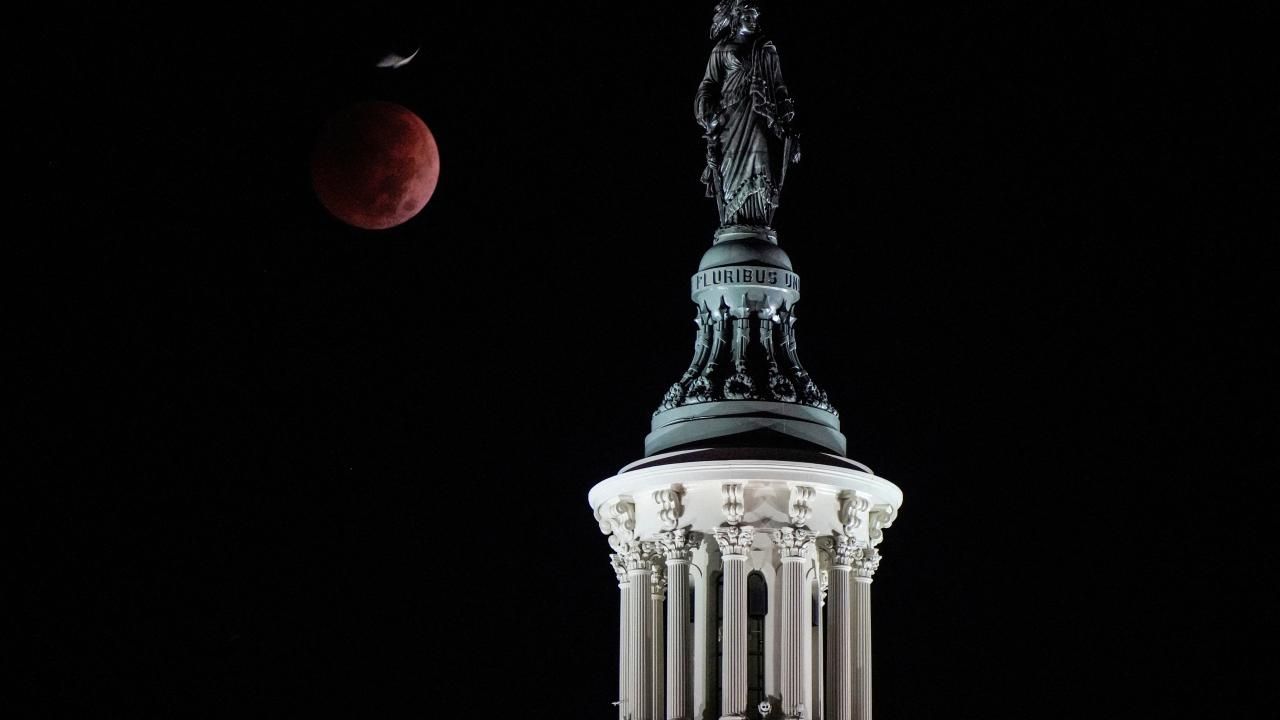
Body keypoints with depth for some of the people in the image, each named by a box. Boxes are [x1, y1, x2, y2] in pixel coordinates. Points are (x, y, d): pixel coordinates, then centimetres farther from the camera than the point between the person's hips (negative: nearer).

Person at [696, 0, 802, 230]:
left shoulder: (767, 50, 18)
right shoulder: (722, 51, 11)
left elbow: (780, 88, 17)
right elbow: (709, 86, 6)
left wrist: (787, 122, 9)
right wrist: (709, 115, -10)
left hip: (763, 122, 2)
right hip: (732, 122, -2)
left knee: (760, 174, -10)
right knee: (733, 174, -8)